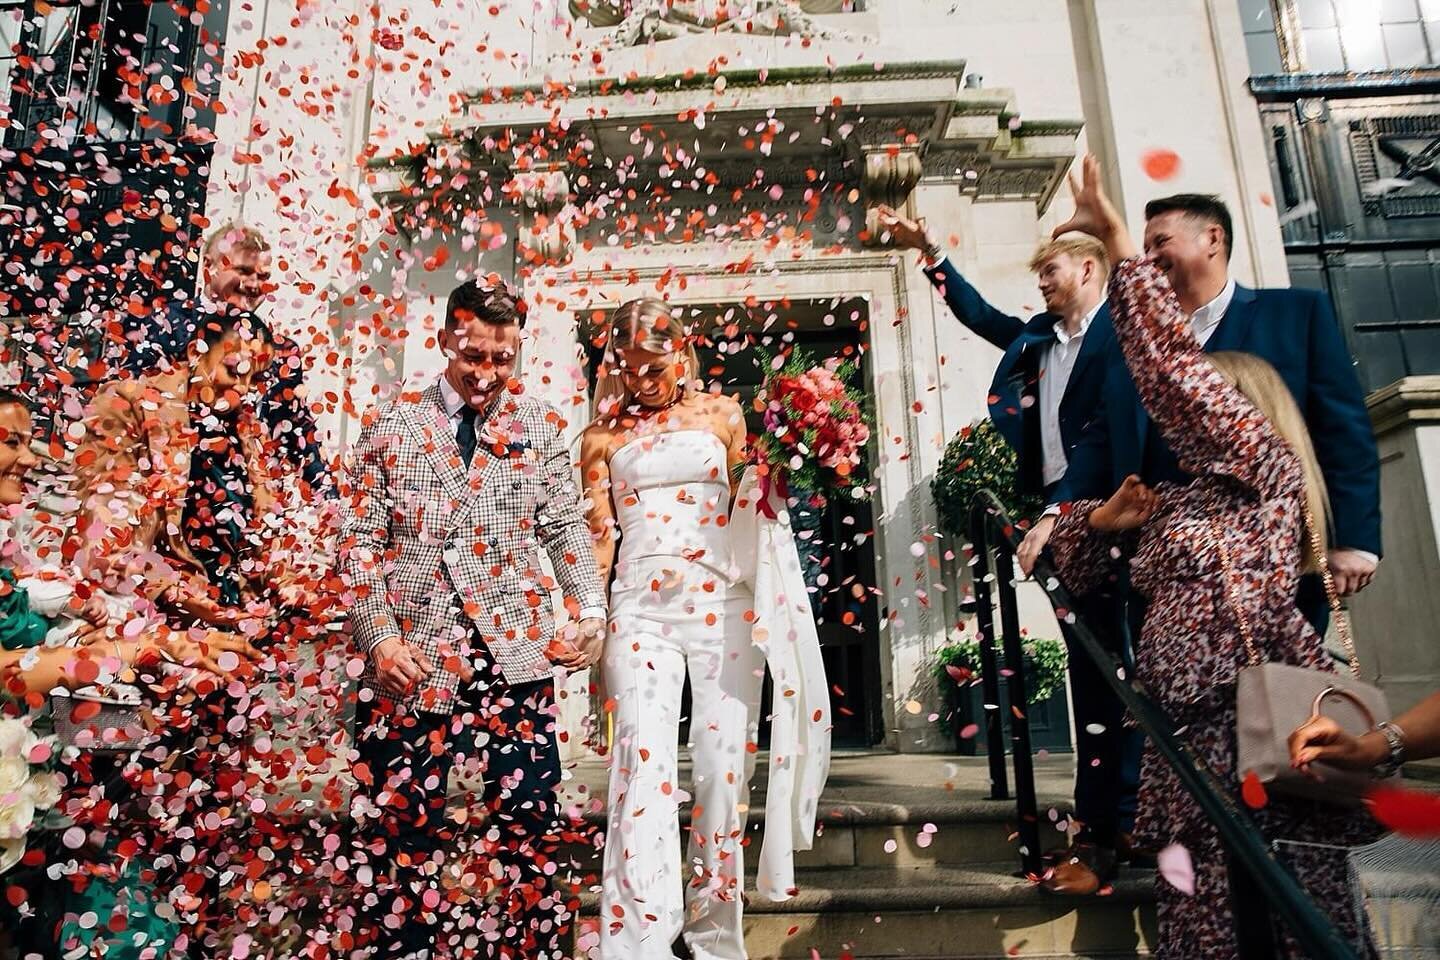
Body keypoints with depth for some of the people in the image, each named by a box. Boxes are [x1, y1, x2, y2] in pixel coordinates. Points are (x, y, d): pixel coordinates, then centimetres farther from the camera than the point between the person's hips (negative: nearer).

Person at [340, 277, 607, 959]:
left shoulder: (541, 426, 10)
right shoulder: (392, 424, 7)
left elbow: (565, 528, 7)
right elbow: (360, 540, 4)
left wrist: (591, 609, -9)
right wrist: (380, 636, -9)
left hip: (515, 653, 1)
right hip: (410, 658, 0)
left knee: (530, 824, 2)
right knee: (407, 832, 7)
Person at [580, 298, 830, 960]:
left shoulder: (721, 414, 12)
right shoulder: (604, 434, 12)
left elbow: (753, 507, 13)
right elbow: (598, 533, 9)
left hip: (722, 604, 0)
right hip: (641, 609, 0)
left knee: (723, 764, 2)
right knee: (644, 764, -11)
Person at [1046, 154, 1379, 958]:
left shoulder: (1269, 474, 1)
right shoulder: (1175, 504, 22)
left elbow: (1173, 364, -11)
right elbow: (1081, 571, 26)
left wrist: (1121, 245, -10)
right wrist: (1101, 519, 5)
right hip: (1190, 731, 8)